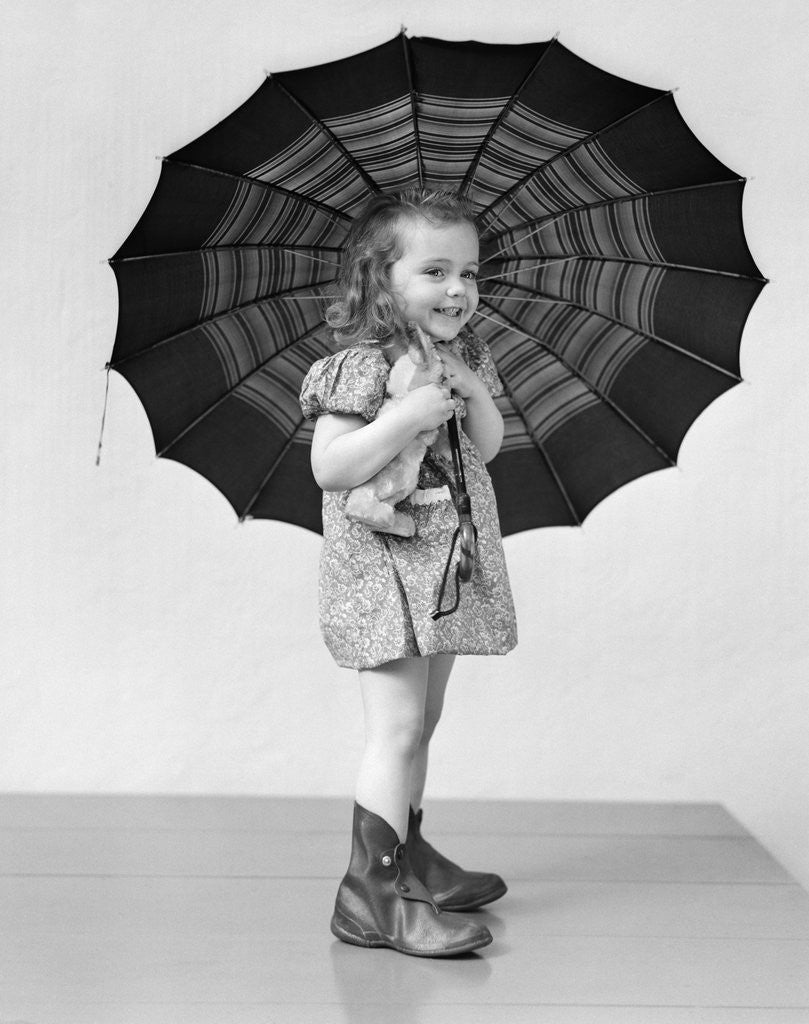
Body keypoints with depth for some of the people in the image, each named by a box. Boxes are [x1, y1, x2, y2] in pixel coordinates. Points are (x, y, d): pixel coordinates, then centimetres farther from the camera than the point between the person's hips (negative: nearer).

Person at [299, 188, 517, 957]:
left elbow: (489, 448, 12)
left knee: (422, 721, 17)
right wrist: (408, 416, -27)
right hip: (382, 565, -8)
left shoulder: (463, 357, 10)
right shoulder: (362, 366, -15)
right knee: (397, 726, -13)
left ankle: (406, 856, 31)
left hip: (448, 565, 8)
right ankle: (370, 892, -9)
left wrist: (474, 393, -6)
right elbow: (328, 467, -22)